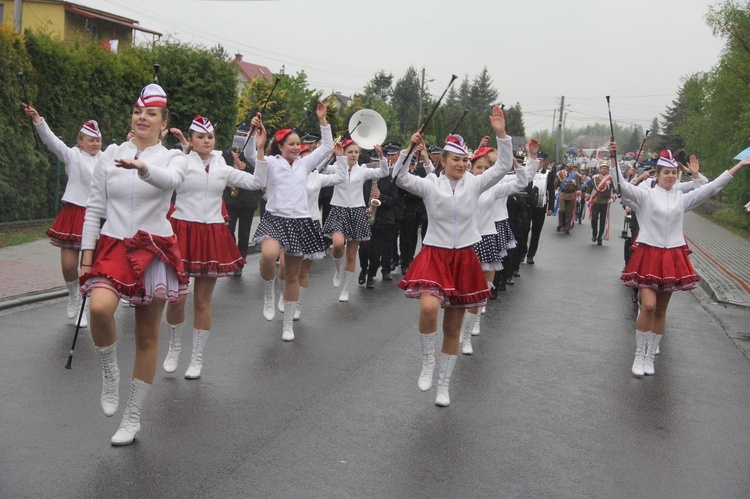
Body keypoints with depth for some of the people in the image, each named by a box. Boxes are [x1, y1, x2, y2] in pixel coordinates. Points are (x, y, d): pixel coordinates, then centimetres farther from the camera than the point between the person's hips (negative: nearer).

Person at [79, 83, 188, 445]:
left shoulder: (173, 158, 1)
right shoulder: (110, 155, 6)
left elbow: (170, 179, -25)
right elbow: (94, 209, 6)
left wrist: (143, 167, -46)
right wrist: (86, 257, 0)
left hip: (154, 248, 0)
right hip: (113, 245, 1)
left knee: (147, 337, 6)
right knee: (100, 308, -30)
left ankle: (133, 417, 21)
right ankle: (109, 371, 1)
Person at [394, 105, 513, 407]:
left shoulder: (474, 184, 2)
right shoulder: (430, 185, -4)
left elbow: (504, 167, -4)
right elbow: (399, 179, -15)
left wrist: (501, 133, -15)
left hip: (464, 259, 3)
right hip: (434, 255, -2)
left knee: (453, 327, 9)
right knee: (429, 307, -30)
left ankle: (444, 385, 24)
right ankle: (428, 362, -3)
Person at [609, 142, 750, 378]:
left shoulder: (682, 198, 9)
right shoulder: (645, 195, -2)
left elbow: (710, 188, 11)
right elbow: (621, 185, -15)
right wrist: (613, 157, -28)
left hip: (672, 258, 4)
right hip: (648, 255, -4)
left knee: (661, 310, 10)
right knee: (649, 305, -15)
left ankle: (650, 357, 22)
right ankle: (639, 355, 2)